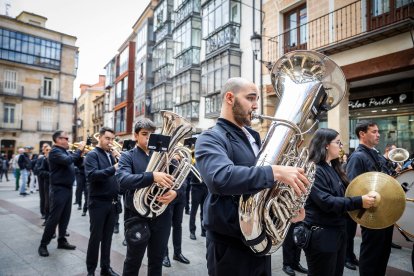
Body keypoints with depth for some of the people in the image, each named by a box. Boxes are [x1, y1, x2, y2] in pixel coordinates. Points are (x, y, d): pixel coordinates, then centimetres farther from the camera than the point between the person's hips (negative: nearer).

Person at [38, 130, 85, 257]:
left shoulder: (64, 151, 14)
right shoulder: (55, 151, -14)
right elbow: (68, 160, -31)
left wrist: (81, 153, 3)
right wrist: (79, 149, -21)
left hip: (67, 188, 9)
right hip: (59, 189, -9)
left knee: (65, 217, 13)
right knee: (54, 218, -3)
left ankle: (61, 241, 24)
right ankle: (43, 245, 8)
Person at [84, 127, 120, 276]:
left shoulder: (111, 155, 12)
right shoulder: (92, 154, -7)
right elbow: (92, 175, -23)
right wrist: (113, 168, -29)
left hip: (112, 202, 6)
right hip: (98, 202, -6)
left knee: (107, 237, 14)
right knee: (96, 237, 4)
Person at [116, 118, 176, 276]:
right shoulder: (128, 156, -4)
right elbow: (122, 180, -23)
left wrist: (174, 192, -22)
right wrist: (152, 176, -36)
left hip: (161, 216, 3)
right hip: (136, 216, -3)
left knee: (157, 261, 18)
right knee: (133, 262, 14)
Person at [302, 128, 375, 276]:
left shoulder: (333, 168, 12)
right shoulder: (314, 170, -19)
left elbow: (343, 194, 20)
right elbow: (326, 202, -26)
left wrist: (364, 197, 7)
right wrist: (359, 202, -27)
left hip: (338, 231, 10)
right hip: (321, 235, -9)